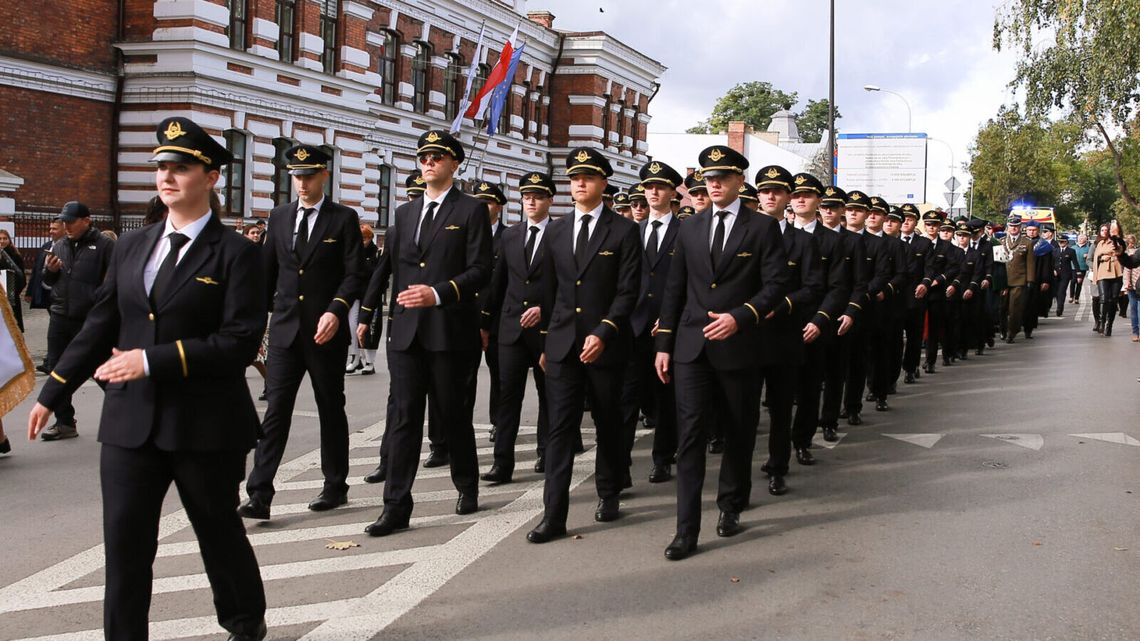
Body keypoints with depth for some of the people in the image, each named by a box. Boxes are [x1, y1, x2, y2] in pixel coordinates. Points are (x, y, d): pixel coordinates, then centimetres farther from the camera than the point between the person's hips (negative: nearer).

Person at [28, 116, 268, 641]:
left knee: (219, 533, 13)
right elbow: (99, 327, 14)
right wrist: (53, 394, 13)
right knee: (124, 544, 1)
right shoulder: (131, 248, 10)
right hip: (129, 422, 4)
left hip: (205, 425, -4)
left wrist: (153, 360, -20)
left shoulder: (234, 253, -7)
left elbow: (240, 341, -16)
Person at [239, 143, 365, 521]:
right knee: (275, 410, -4)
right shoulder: (279, 217, 11)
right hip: (285, 329, 3)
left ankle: (335, 487, 22)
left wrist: (336, 310, -20)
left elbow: (355, 273, -6)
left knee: (331, 410, 9)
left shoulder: (344, 219, -1)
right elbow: (268, 269, 15)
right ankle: (259, 494, -7)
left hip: (326, 331, -2)